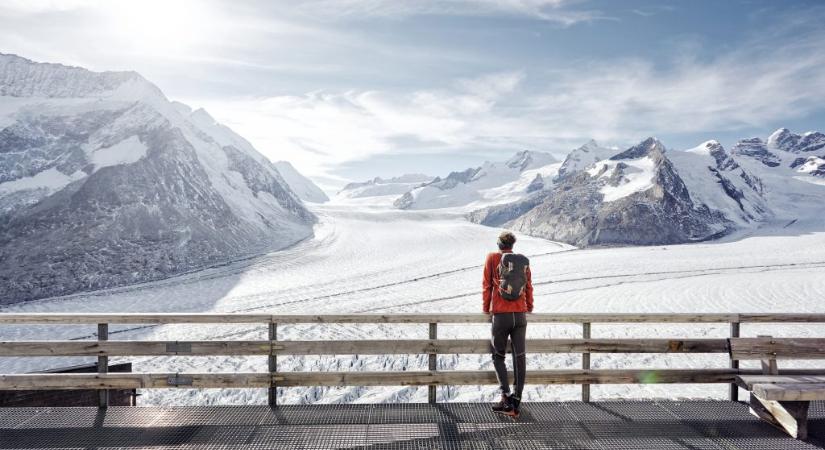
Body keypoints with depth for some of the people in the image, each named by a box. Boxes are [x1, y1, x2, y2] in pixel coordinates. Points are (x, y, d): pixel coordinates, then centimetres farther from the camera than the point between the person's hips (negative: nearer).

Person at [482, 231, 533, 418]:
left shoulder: (492, 258, 0)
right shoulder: (523, 261, 7)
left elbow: (487, 285, 1)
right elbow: (529, 287, 12)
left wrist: (486, 309, 11)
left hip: (500, 315, -3)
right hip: (520, 315, 3)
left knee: (498, 356, 9)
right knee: (520, 357, 7)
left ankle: (506, 397, -2)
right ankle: (516, 401, 9)